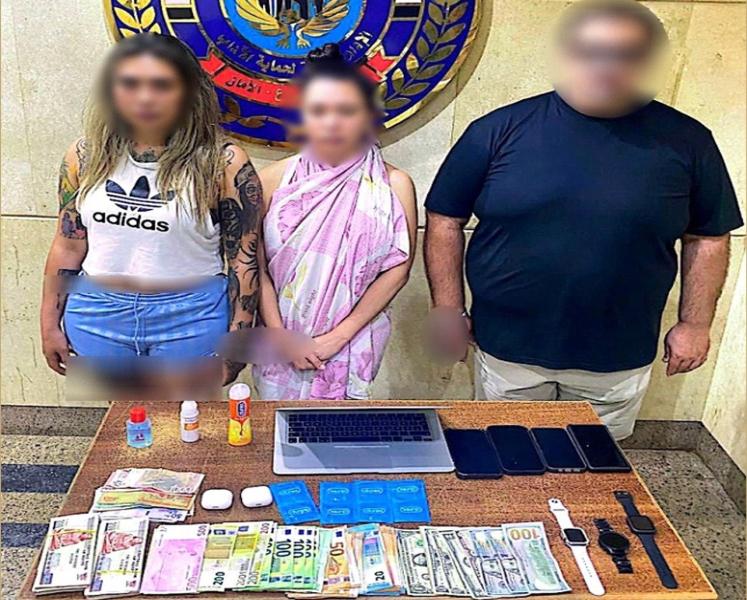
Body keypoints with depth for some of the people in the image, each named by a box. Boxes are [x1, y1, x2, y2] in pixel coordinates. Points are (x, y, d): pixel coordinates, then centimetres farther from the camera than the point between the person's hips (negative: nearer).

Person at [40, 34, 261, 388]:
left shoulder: (222, 162, -12)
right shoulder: (86, 156, -1)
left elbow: (244, 258, -8)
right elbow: (68, 245, 7)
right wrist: (51, 323, 10)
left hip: (190, 319, -3)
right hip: (98, 318, 3)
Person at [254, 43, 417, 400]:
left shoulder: (393, 185, -6)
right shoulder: (274, 180, -3)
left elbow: (397, 269, -8)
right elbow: (256, 265, -3)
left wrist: (338, 336, -11)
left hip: (353, 347, -1)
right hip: (280, 346, 1)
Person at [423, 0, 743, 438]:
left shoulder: (686, 142, -2)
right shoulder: (500, 130, -7)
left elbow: (708, 238, 7)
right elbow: (445, 221, -2)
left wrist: (696, 323, 3)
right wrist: (449, 310, -6)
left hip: (620, 362, 1)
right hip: (507, 351, 0)